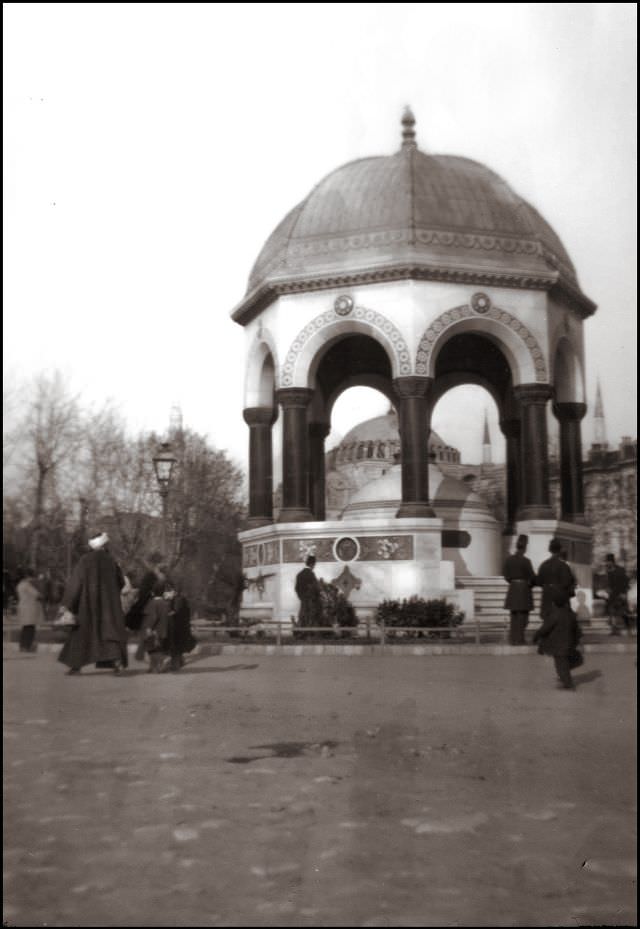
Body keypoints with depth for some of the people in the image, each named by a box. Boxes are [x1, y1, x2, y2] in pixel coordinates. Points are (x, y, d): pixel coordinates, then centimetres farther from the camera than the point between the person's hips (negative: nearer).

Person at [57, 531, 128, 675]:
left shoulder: (85, 561, -5)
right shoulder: (111, 560, 1)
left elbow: (75, 582, -8)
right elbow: (121, 582, 9)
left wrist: (67, 604, -4)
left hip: (88, 601, 0)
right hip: (109, 602, 1)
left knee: (82, 632, 12)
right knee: (112, 630, 3)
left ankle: (76, 665, 14)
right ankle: (117, 660, -18)